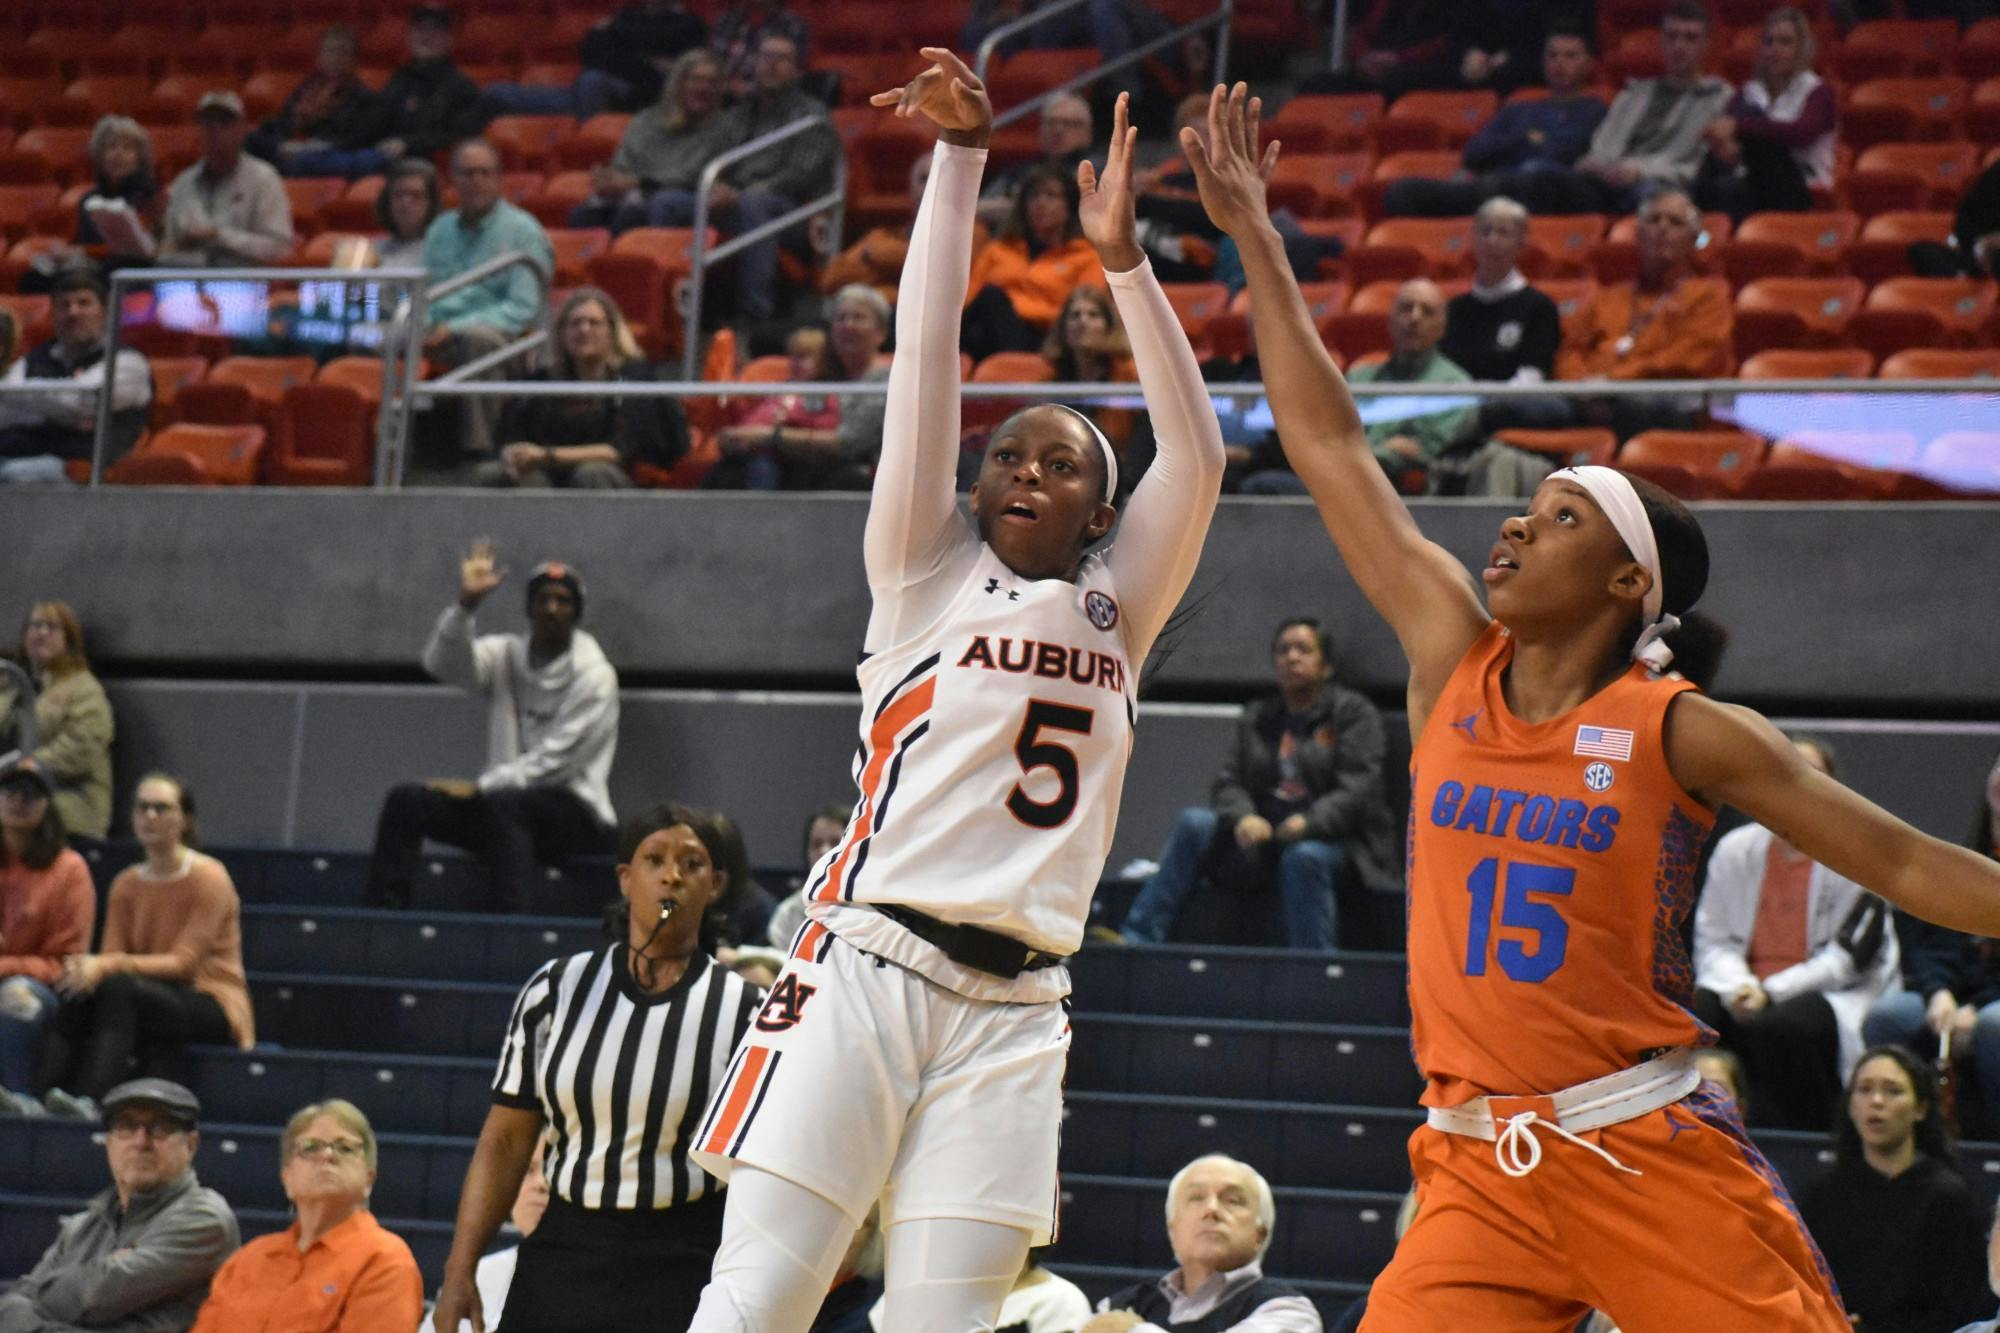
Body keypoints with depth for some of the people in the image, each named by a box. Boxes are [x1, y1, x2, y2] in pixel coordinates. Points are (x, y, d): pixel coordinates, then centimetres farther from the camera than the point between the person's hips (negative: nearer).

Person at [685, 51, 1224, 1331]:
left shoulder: (1117, 610, 17)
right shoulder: (926, 572, 10)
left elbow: (1197, 454, 6)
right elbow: (926, 359, 3)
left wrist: (1123, 257, -3)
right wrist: (961, 158, -3)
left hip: (1013, 1009, 3)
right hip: (869, 964, -3)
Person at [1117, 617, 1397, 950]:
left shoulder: (1353, 713, 4)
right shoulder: (1258, 718, 19)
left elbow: (1358, 789, -7)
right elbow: (1230, 780, 11)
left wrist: (1309, 821, -23)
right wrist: (1243, 817, -13)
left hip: (1334, 839, -4)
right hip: (1264, 836, 4)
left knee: (1304, 856, -38)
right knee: (1195, 822, -18)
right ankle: (1137, 938, -25)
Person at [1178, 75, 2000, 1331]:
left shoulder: (1686, 732, -3)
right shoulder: (1454, 665, 7)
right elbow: (1333, 451, 11)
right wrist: (1257, 241, 13)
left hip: (1650, 1154, -3)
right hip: (1480, 1168, 3)